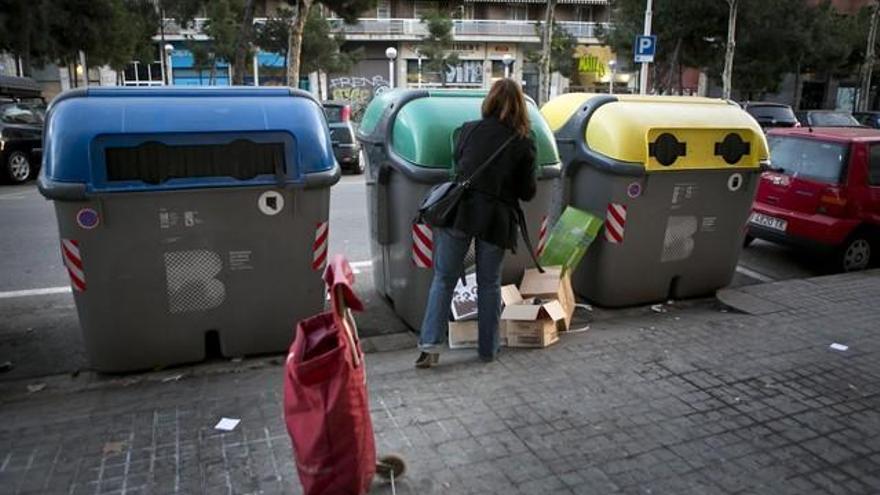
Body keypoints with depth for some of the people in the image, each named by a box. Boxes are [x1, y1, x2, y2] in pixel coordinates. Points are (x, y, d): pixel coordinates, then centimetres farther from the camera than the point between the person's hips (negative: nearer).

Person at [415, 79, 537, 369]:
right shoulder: (524, 143, 0)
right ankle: (488, 348, 22)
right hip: (496, 220, 0)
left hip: (459, 212, 0)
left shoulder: (469, 129, 4)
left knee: (443, 279, 8)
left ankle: (430, 343, 0)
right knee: (489, 283, 13)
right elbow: (527, 192, 2)